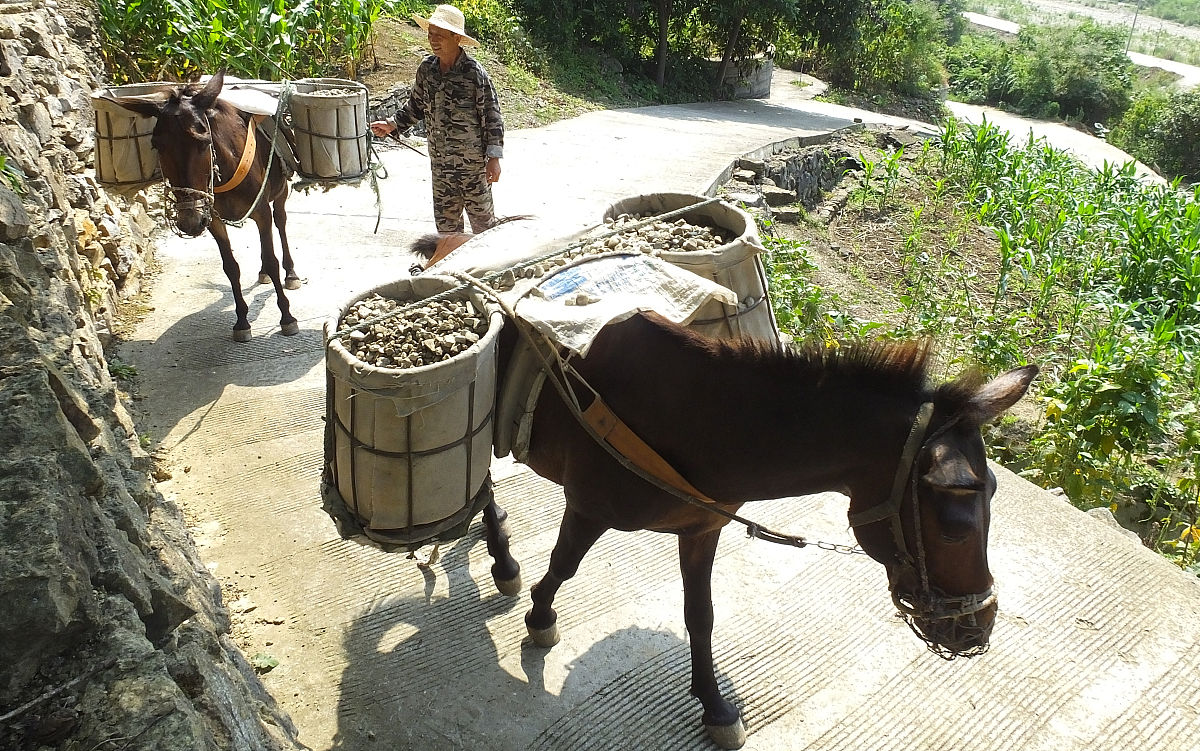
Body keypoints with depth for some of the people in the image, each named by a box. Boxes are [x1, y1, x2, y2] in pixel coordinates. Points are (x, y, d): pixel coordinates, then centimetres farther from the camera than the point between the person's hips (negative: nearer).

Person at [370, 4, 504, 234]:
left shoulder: (474, 73, -14)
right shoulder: (426, 69, 1)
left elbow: (492, 115, -11)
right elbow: (415, 106, 16)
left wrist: (494, 157, -13)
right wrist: (393, 124, 4)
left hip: (473, 161, -5)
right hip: (440, 161, 5)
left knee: (481, 215, 8)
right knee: (445, 218, 13)